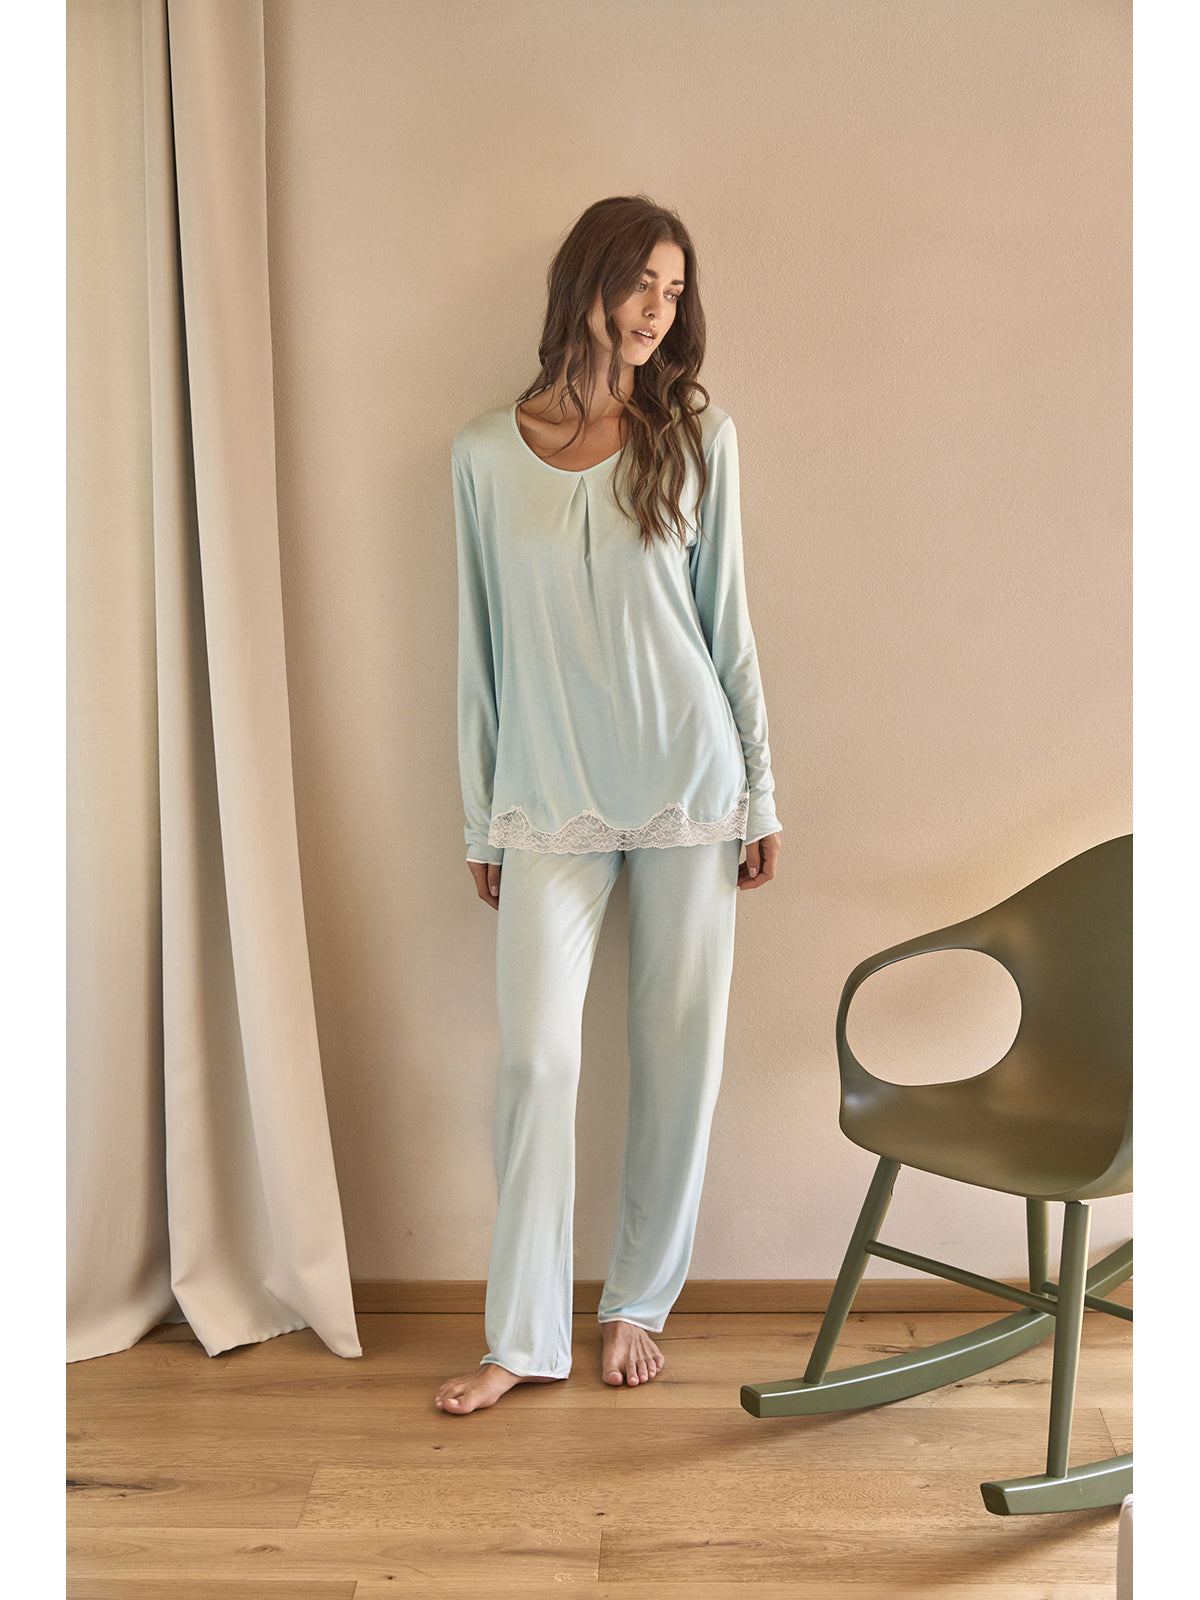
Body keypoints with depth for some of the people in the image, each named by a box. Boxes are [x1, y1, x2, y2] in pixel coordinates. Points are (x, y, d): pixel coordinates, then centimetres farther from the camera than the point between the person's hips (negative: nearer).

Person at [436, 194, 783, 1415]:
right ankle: (524, 1335, 13)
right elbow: (480, 646, 6)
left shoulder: (697, 436, 3)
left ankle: (637, 1303, 24)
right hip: (550, 801, 0)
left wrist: (760, 794, 4)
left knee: (676, 1051, 6)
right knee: (534, 1057, -2)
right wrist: (479, 824, 6)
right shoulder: (486, 454, 3)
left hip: (688, 786, 1)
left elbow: (726, 619, 5)